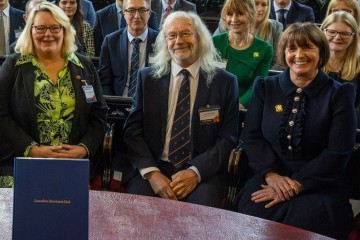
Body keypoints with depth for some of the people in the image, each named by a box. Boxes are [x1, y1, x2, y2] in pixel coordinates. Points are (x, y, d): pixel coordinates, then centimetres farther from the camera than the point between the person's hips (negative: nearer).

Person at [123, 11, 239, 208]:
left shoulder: (224, 82, 3)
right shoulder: (147, 78, 7)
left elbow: (228, 138, 1)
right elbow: (132, 130, 4)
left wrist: (196, 172, -13)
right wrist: (151, 172, -12)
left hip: (202, 172, -1)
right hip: (152, 168, 1)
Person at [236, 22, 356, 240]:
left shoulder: (340, 94, 2)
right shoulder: (265, 87, 11)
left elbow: (338, 152, -5)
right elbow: (252, 136, 6)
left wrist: (296, 184, -13)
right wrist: (271, 174, -11)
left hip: (319, 186, -1)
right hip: (269, 178, 2)